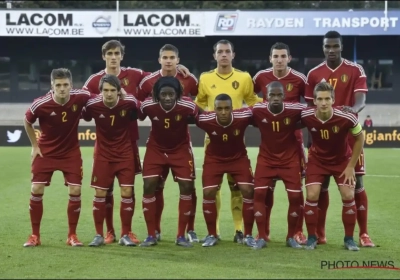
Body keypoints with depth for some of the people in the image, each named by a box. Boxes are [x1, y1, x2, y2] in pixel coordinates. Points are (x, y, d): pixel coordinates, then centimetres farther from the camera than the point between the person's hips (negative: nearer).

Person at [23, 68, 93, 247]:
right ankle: (35, 235, 9)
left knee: (75, 191, -6)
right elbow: (27, 122, -1)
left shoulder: (80, 97, -21)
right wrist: (34, 145, 0)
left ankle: (72, 235, 9)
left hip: (71, 152, 1)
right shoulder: (40, 104, -23)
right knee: (36, 190, -5)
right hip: (46, 151, -1)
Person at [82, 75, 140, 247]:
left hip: (125, 153, 0)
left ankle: (126, 234, 9)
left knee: (127, 192, -3)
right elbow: (84, 117, 3)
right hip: (103, 154, 0)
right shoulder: (92, 105, -18)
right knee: (100, 193, 0)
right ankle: (99, 235, 12)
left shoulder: (129, 103, -18)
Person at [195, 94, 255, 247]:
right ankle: (211, 235, 8)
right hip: (214, 159, 0)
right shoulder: (205, 119, -30)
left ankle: (248, 235, 4)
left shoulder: (243, 117, -29)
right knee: (208, 193, -9)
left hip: (238, 158, 0)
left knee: (248, 191, -10)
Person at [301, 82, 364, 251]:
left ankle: (349, 239, 9)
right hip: (317, 159, 0)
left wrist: (351, 166, -9)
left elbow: (359, 138, -10)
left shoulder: (346, 118, -29)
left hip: (342, 160, 0)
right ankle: (312, 238, 6)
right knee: (312, 196, -12)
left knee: (348, 196, -9)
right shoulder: (305, 117, -26)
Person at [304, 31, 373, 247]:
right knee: (321, 184, 3)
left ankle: (363, 234, 1)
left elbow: (361, 100, -12)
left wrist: (353, 109, -36)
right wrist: (311, 138, 2)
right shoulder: (314, 74, 5)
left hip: (349, 135, -2)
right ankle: (319, 233, 11)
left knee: (356, 183, -2)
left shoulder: (355, 70, 0)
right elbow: (310, 108, 7)